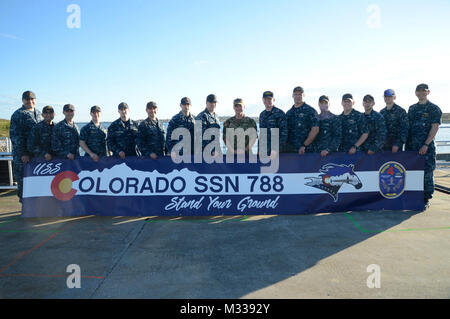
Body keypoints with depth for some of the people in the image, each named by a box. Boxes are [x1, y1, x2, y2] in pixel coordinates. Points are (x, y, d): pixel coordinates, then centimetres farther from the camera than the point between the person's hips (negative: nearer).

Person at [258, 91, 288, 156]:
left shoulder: (279, 113, -6)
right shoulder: (262, 115, 15)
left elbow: (284, 133, -11)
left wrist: (277, 149, -18)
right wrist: (259, 149, 14)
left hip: (275, 148, -6)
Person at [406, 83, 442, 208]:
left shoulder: (434, 109, 1)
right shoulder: (412, 108, 15)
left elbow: (434, 128, -7)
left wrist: (426, 145, -15)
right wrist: (406, 143, 8)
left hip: (427, 147, -4)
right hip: (411, 146, 5)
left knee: (427, 173, -2)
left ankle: (426, 199, 8)